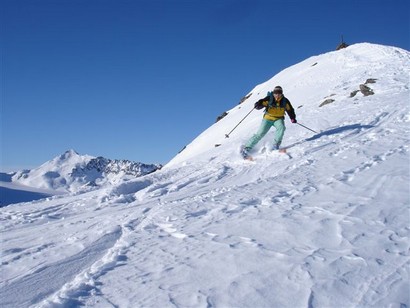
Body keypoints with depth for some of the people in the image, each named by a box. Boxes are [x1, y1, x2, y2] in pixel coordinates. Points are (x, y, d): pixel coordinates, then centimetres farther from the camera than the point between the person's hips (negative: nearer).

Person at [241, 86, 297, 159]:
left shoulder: (285, 101, -8)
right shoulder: (269, 99, -16)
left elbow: (290, 110, 4)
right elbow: (261, 103, -21)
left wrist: (293, 118, -9)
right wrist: (258, 105, -45)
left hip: (278, 119, 2)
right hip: (268, 118, -2)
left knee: (281, 127, -31)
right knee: (260, 133, -12)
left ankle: (275, 146, -21)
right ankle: (246, 148, -7)